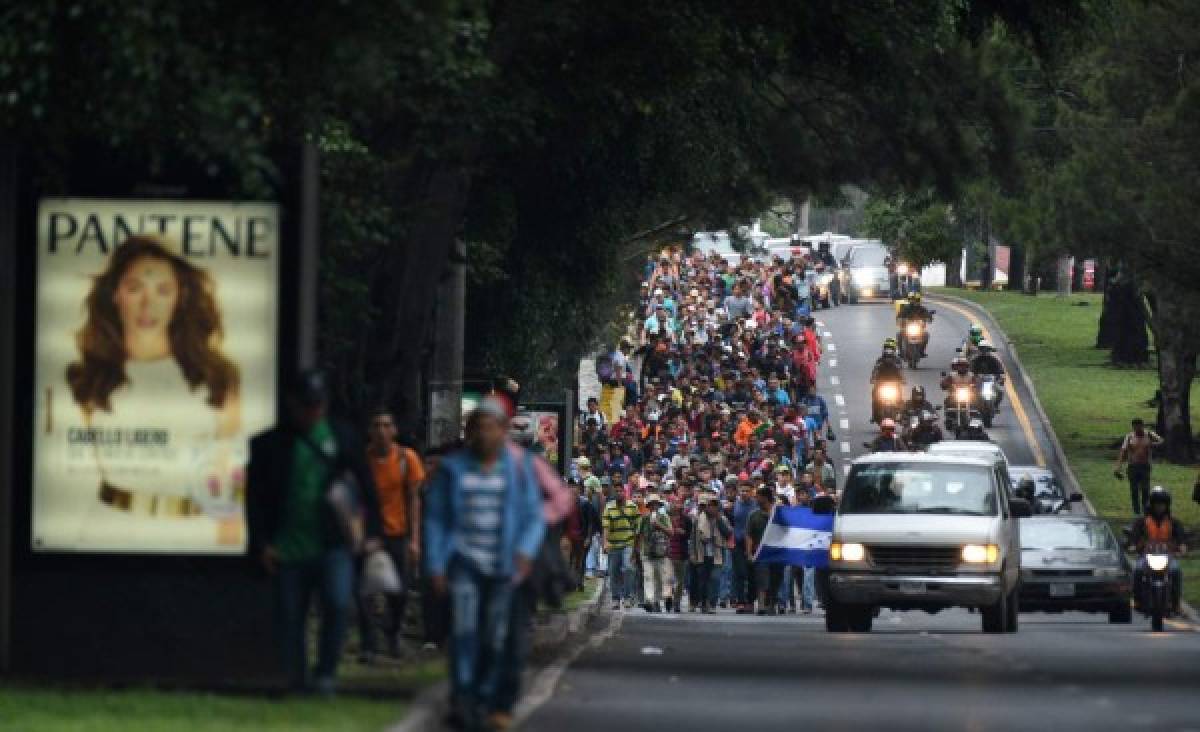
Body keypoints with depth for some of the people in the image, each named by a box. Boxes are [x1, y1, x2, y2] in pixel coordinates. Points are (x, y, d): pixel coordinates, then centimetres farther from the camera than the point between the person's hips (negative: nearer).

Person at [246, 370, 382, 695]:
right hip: (289, 550, 1)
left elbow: (366, 486, 11)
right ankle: (298, 678, 16)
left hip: (333, 545, -1)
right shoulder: (269, 444, 5)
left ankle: (326, 672, -7)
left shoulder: (343, 438, 9)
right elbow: (255, 497, 6)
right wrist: (262, 543, -2)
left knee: (338, 604, -19)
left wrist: (372, 532, 3)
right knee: (290, 619, 4)